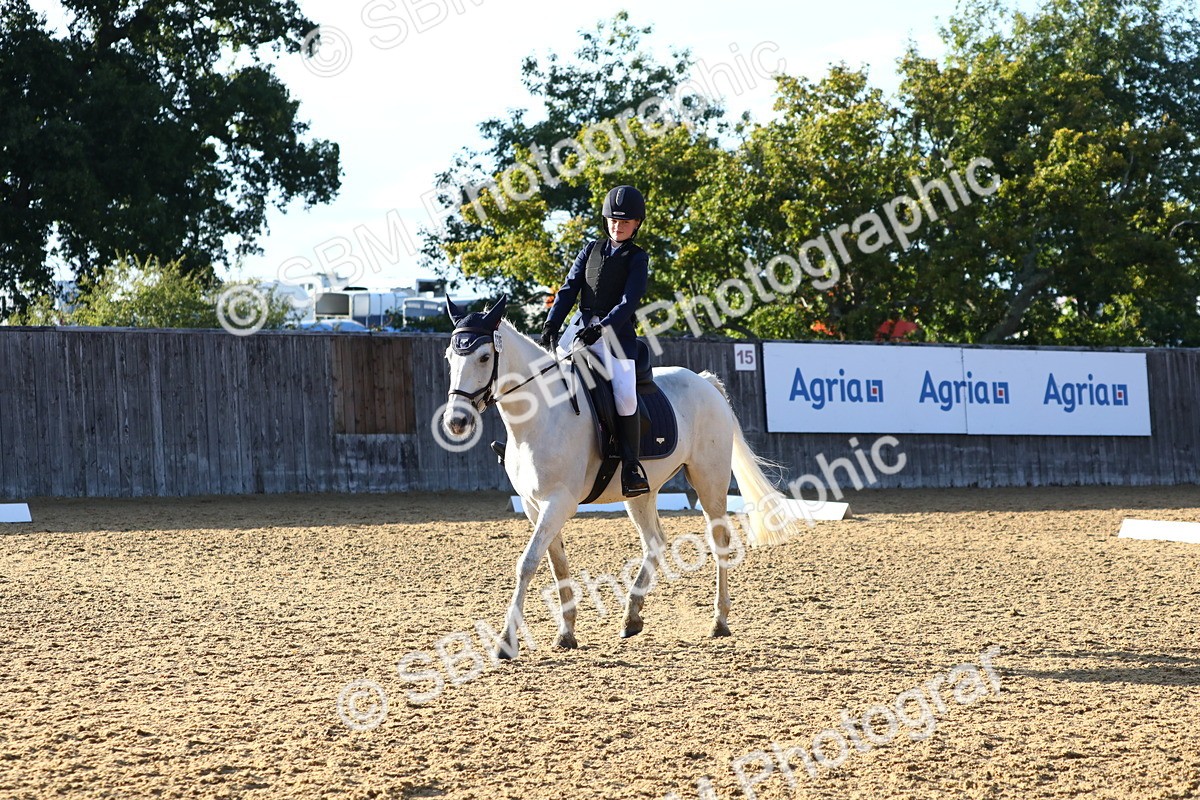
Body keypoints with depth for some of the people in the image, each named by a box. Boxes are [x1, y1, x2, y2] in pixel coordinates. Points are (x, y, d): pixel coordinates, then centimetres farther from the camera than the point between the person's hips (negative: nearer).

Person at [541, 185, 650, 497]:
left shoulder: (637, 258, 2)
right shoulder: (591, 250, 15)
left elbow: (630, 301, -10)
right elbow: (569, 289, 9)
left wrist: (603, 328, -24)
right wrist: (551, 325, -5)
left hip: (616, 334, -4)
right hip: (582, 329, 4)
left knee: (625, 396, -20)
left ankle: (631, 466, -10)